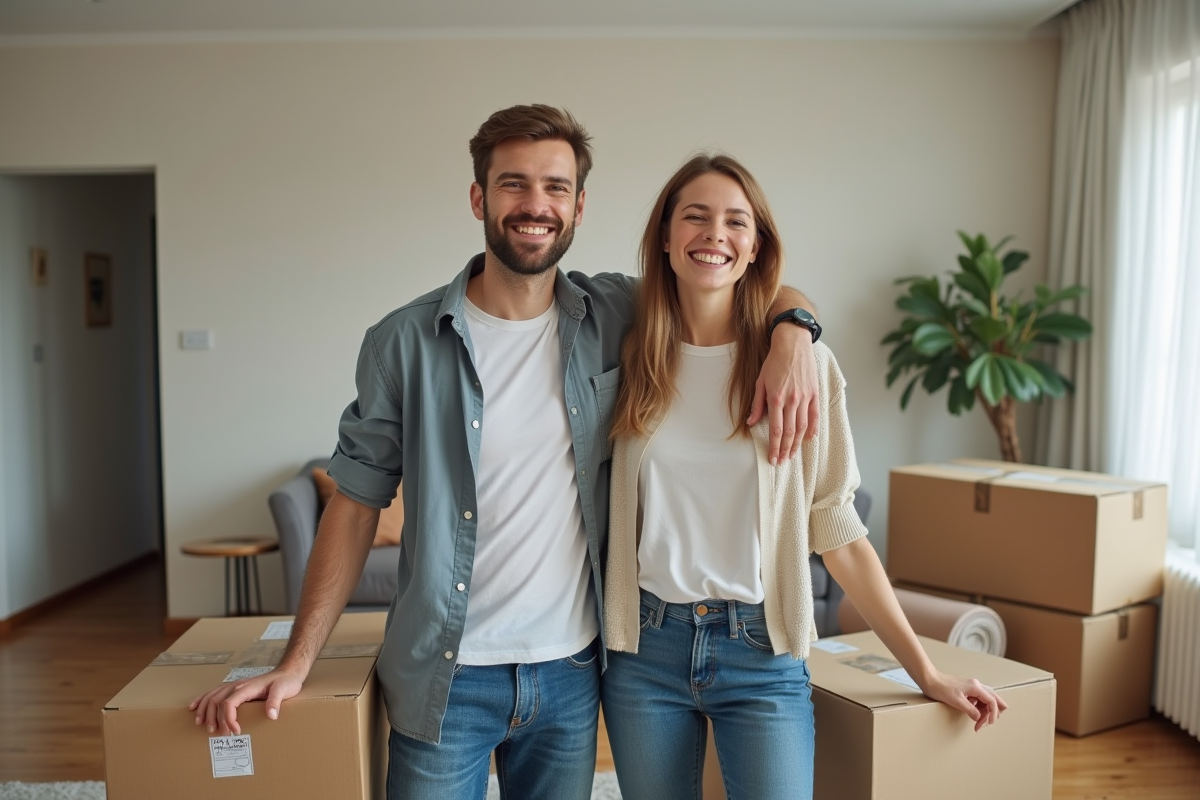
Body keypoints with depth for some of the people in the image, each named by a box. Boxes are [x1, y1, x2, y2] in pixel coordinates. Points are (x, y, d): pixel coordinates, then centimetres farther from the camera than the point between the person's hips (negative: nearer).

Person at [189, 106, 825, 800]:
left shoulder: (615, 318, -3)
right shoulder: (405, 342, -8)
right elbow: (358, 503, -3)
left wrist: (791, 329, -14)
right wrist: (296, 665, -7)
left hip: (573, 671, 2)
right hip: (445, 678, -2)